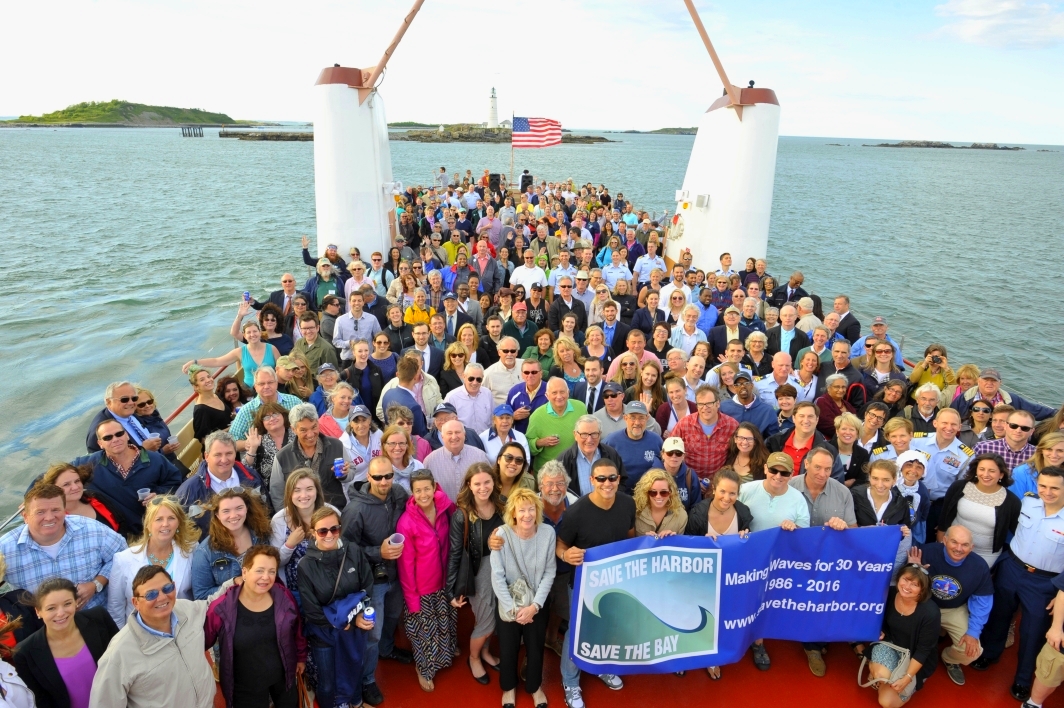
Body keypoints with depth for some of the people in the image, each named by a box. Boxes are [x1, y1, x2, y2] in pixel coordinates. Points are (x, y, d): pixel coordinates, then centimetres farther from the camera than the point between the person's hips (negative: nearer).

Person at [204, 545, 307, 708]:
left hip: (284, 675, 3)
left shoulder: (283, 597, -14)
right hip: (246, 686, -3)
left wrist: (301, 657, 11)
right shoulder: (222, 608, -23)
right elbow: (204, 641, -9)